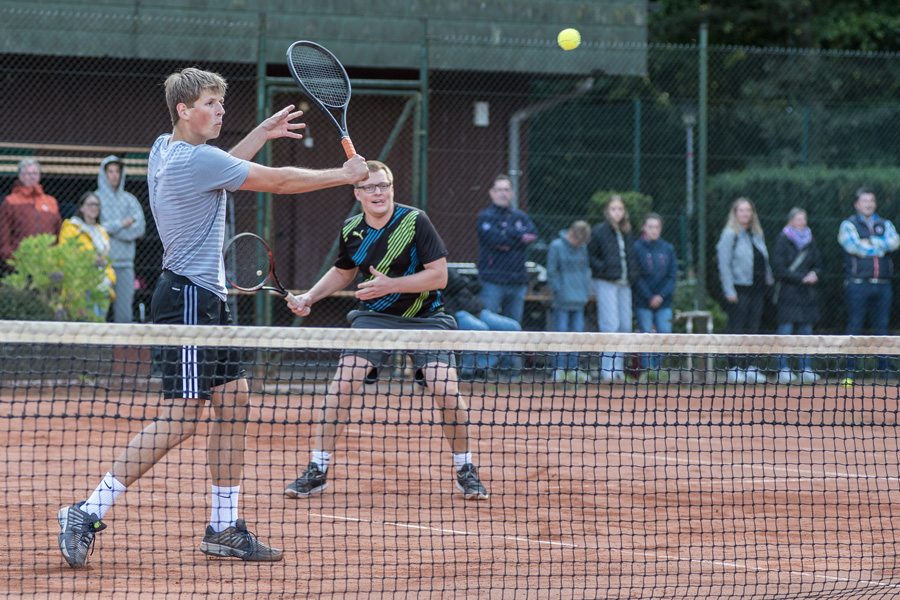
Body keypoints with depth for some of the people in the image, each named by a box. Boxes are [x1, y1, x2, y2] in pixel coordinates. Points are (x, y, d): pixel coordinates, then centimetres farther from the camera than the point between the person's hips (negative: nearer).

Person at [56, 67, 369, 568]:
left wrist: (263, 133, 32)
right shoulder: (195, 159, -17)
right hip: (187, 298, -11)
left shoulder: (166, 150, 11)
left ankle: (225, 528, 14)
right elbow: (279, 182, -10)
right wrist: (345, 175, 2)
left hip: (208, 300, 11)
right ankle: (88, 514, -12)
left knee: (234, 400, 10)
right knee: (182, 416, -13)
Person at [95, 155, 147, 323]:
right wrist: (122, 224, -5)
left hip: (125, 263, 3)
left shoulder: (129, 199, 15)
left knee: (125, 311, -2)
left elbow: (139, 229, 2)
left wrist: (111, 228, -6)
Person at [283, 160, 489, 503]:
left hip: (424, 318, -3)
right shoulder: (351, 230, -2)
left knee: (446, 389, -18)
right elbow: (343, 272, 19)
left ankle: (465, 471, 3)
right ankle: (317, 471, -6)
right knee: (342, 383, -17)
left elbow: (439, 275, -18)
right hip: (374, 317, 3)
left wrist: (390, 285, -25)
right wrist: (309, 298, 6)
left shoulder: (414, 222, -15)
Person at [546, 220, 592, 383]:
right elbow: (552, 272, -4)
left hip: (579, 301, 5)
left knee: (577, 331, 5)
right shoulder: (556, 247, -4)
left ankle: (573, 369, 9)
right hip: (563, 300, -5)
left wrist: (586, 291, 11)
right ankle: (559, 369, -2)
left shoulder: (583, 248, 11)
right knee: (561, 332, -5)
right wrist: (558, 291, -10)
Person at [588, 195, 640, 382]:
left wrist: (632, 274, 6)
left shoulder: (627, 234, 15)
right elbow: (590, 256, -3)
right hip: (606, 284, -6)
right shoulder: (599, 231, -1)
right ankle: (608, 368, -12)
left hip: (624, 285, 6)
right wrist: (604, 268, -16)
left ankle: (618, 367, 11)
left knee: (625, 326, 3)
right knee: (611, 325, -13)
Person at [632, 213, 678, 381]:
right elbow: (636, 277, -6)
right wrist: (649, 298, -11)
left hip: (663, 302, 3)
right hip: (643, 301, -3)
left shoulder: (668, 249, 7)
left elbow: (673, 275, 5)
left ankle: (658, 367, 7)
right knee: (646, 334, -4)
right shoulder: (637, 248, -3)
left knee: (665, 332, -4)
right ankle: (647, 368, 0)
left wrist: (662, 295, -7)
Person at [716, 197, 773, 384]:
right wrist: (729, 291, -15)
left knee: (752, 330, 7)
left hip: (757, 289, 6)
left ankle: (748, 368, 13)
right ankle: (733, 369, 0)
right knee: (736, 329, -4)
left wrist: (768, 277, 11)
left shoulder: (757, 234, 14)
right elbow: (724, 264, -10)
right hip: (739, 289, -6)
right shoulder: (730, 234, -6)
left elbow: (764, 260, 21)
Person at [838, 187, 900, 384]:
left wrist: (869, 242, -8)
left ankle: (884, 368, 9)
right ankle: (850, 371, -3)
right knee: (854, 327, -5)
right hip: (858, 284, -3)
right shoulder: (848, 225, 5)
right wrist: (882, 247, -4)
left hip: (882, 284, 3)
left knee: (881, 327, 5)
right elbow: (854, 246, -12)